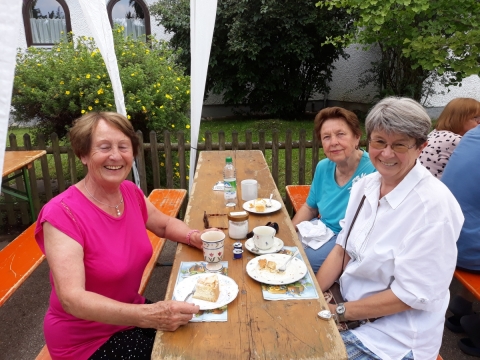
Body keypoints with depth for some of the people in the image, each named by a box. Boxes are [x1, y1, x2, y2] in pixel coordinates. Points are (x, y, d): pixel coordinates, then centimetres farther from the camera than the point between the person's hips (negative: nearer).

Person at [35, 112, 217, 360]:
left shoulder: (130, 192, -6)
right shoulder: (62, 214, -25)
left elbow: (164, 224, 12)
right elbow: (71, 299, -33)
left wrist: (195, 237, -9)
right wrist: (148, 316, -43)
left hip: (129, 315, 6)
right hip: (85, 339, -6)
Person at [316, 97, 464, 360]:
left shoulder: (433, 205, -23)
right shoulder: (366, 184, -2)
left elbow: (412, 294, -21)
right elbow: (343, 249, 4)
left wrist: (340, 312, -16)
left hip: (395, 336, -6)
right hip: (350, 306, 6)